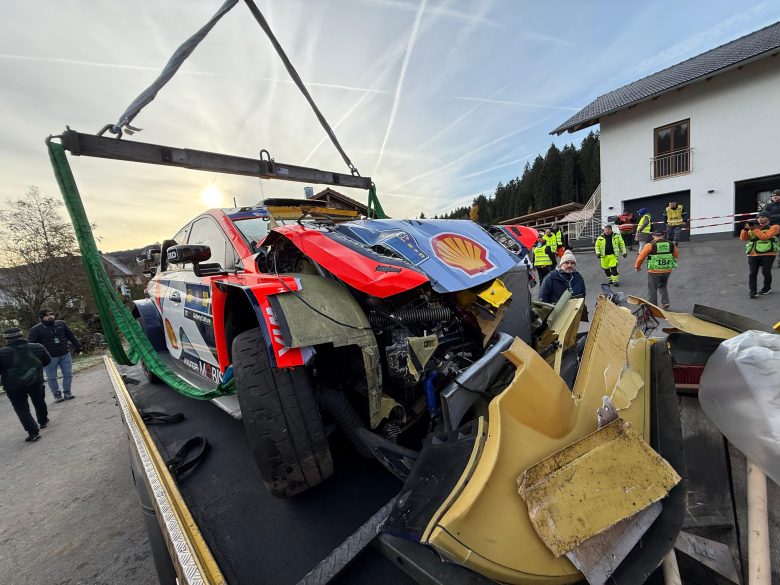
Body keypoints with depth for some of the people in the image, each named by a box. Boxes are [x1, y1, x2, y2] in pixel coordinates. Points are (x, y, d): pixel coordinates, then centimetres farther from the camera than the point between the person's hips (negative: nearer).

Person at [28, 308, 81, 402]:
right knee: (52, 378, 6)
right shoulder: (36, 329, -6)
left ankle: (67, 392, 20)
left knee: (68, 374, 6)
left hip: (65, 355, 3)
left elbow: (71, 336, 11)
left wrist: (77, 346, 13)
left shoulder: (61, 324, 3)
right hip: (50, 358, -2)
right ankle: (57, 395, 18)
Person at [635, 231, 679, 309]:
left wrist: (637, 266, 7)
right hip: (667, 270, 5)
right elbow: (676, 255, 18)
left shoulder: (650, 245, -11)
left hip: (654, 271, -4)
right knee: (663, 286, 26)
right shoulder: (671, 244, 3)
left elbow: (641, 256, -7)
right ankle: (665, 303, 18)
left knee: (652, 290, 7)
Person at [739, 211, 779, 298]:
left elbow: (764, 236, -14)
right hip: (753, 255, 3)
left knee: (766, 272, 5)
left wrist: (754, 229, -11)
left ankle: (767, 288, 27)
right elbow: (743, 238, 6)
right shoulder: (753, 228, 15)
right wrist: (746, 229, -8)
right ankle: (752, 291, 0)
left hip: (768, 254, -3)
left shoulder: (773, 227, 3)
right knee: (752, 273, -3)